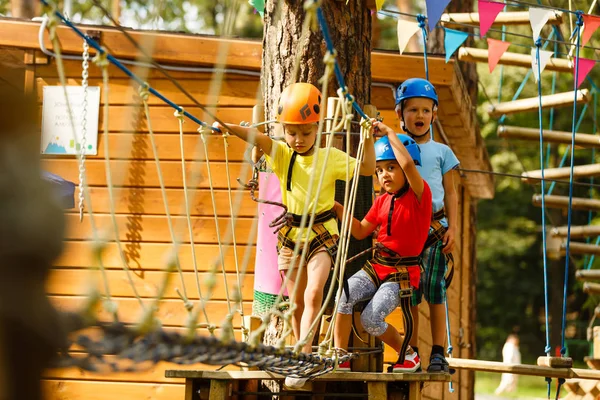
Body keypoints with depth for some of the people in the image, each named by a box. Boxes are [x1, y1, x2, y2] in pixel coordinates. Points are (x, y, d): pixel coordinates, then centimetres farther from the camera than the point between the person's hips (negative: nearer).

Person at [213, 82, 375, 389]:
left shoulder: (331, 158, -5)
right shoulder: (281, 154, -5)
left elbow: (368, 168, 0)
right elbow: (256, 137, -24)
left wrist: (368, 139, -12)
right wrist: (225, 128, -39)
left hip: (322, 234, -2)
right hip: (291, 234, 2)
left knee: (313, 293, -20)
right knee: (297, 302, 9)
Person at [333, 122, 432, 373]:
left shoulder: (419, 194, -10)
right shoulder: (381, 202, 12)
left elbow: (408, 164, -29)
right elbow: (361, 232, 17)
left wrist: (389, 133, -20)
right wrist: (340, 211, 1)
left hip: (403, 272, -6)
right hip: (376, 266, 6)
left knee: (371, 319, -21)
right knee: (344, 296, -22)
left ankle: (409, 356, 5)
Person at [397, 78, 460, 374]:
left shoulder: (441, 152, 9)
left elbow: (450, 193, 8)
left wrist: (452, 227, 0)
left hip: (435, 227, 0)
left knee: (435, 292, -4)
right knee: (408, 294, 2)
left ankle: (438, 354, -1)